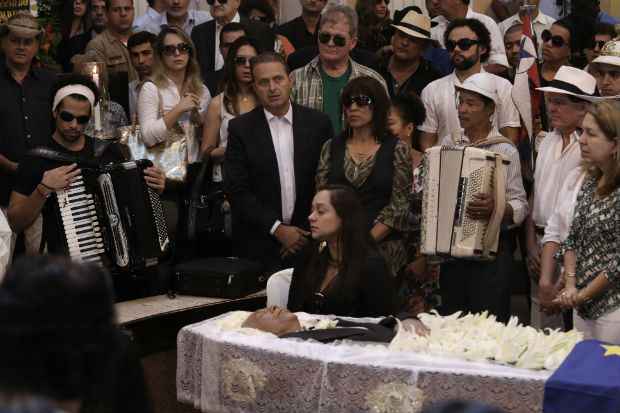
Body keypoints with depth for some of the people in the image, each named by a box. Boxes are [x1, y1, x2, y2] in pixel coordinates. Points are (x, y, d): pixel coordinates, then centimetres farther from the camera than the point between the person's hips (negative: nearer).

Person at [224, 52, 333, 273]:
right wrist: (277, 229, -10)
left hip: (307, 238, 1)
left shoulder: (318, 122, 3)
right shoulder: (240, 128, -1)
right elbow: (237, 190, -5)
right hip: (259, 244, -1)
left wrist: (312, 230, -1)